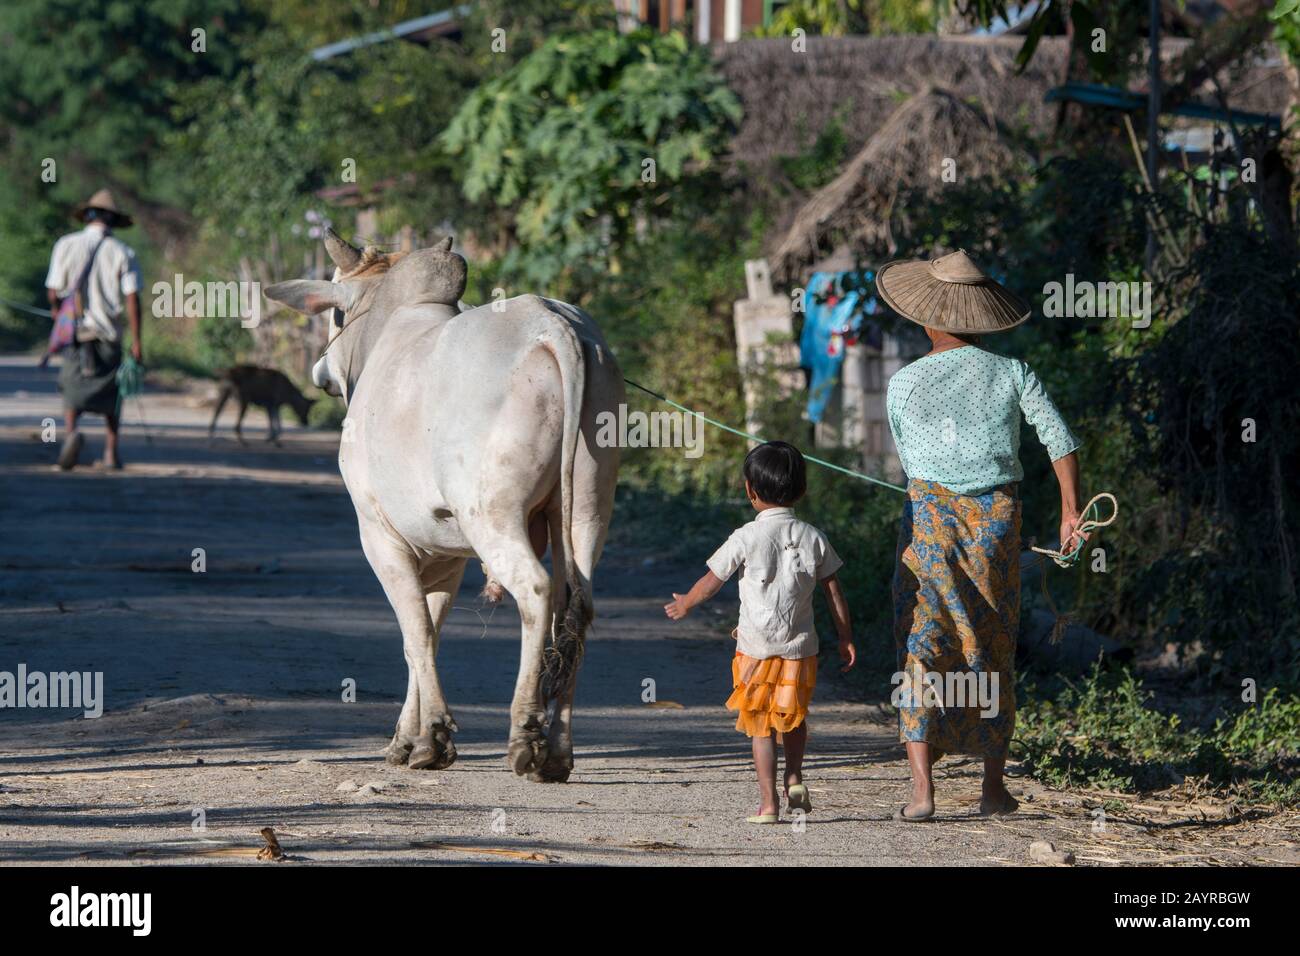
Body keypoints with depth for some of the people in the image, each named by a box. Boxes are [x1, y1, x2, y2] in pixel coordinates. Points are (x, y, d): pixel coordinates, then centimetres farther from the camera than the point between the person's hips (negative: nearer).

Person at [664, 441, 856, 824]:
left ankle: (768, 803, 0)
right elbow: (834, 592, 5)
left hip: (758, 647, -3)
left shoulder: (747, 538, -10)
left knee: (761, 726, 3)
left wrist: (684, 604, 19)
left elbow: (710, 583, 0)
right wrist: (845, 637, 15)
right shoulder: (812, 537, 0)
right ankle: (794, 778, 14)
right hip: (800, 646, 3)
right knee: (794, 717, 25)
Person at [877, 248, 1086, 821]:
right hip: (997, 521, 2)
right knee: (993, 657, 14)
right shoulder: (1011, 374, 3)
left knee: (921, 656, -2)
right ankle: (993, 789, 17)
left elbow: (911, 468, 12)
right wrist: (1070, 510, -4)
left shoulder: (903, 386, 2)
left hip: (929, 517, -2)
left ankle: (921, 790, -16)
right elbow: (1061, 440, -7)